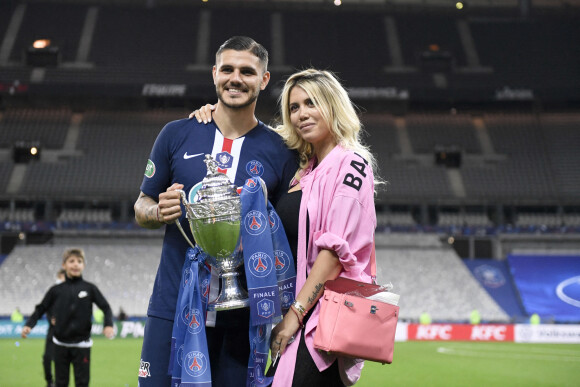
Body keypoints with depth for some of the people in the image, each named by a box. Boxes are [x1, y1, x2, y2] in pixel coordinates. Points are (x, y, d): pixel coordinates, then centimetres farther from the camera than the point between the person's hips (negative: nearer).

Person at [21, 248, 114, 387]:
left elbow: (105, 307, 1)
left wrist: (108, 325, -17)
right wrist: (28, 325, -9)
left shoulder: (90, 288, 0)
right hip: (61, 343, 1)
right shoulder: (56, 290, 2)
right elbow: (40, 309, 7)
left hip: (82, 344, -1)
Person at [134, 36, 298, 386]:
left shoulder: (280, 153, 3)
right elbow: (142, 208, 12)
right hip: (173, 306, 0)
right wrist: (161, 212, -11)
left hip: (241, 315, 0)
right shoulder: (177, 135, 4)